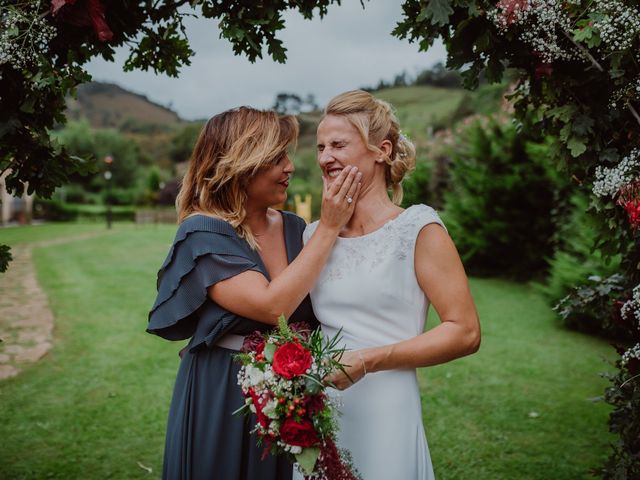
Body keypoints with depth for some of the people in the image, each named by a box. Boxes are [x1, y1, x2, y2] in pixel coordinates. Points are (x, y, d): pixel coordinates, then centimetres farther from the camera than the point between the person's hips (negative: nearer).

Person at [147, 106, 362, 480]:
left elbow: (322, 306, 4)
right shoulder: (203, 234, -15)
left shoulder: (294, 227, 1)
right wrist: (328, 228, -23)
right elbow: (272, 306, -27)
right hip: (225, 398, -5)